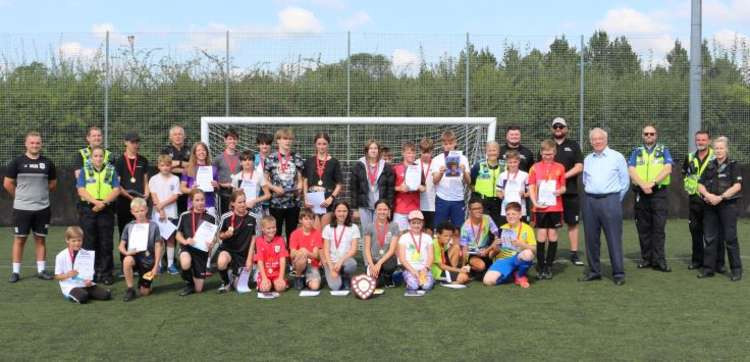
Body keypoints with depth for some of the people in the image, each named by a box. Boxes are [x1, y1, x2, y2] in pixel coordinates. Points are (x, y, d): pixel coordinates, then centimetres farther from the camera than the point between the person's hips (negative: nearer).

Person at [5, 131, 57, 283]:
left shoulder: (47, 163, 3)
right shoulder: (17, 162, -3)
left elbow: (53, 183, 15)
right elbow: (7, 184, 2)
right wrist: (20, 197, 7)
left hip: (42, 208, 2)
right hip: (21, 208, -2)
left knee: (41, 239, 8)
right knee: (19, 239, 4)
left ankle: (41, 270, 16)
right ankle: (15, 271, 11)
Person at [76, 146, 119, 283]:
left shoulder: (111, 170, 8)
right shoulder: (84, 171, 7)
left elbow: (116, 190, 0)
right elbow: (81, 190, -3)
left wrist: (104, 202, -14)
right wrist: (96, 202, -17)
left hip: (106, 210, 0)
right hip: (88, 210, 0)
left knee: (106, 243, 1)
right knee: (89, 242, 3)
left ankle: (106, 273, 6)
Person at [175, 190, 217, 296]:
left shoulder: (210, 218, 1)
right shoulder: (184, 216, 0)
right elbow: (178, 235, 4)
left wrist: (211, 243, -18)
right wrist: (185, 241, -18)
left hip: (202, 250, 1)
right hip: (187, 248, -1)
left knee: (198, 289, 0)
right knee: (186, 264, -39)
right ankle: (189, 283, -5)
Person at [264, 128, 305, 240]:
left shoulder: (297, 158, 6)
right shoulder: (271, 158, -1)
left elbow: (299, 179, 11)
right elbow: (265, 180, 2)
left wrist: (299, 187, -9)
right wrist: (274, 188, -14)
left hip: (293, 202, 2)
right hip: (276, 202, -2)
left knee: (292, 232, 9)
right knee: (276, 232, 5)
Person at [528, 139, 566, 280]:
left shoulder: (560, 168, 5)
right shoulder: (535, 167, 4)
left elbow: (563, 187, 9)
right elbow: (531, 188, 4)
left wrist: (560, 191, -13)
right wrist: (535, 202, -9)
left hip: (555, 207, 1)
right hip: (540, 207, -1)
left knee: (552, 235, 3)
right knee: (541, 236, 1)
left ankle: (549, 267, 11)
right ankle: (540, 267, 8)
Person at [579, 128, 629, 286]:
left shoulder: (617, 157, 1)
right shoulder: (587, 160, 14)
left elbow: (625, 181, 4)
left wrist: (615, 200, 5)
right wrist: (591, 196, 14)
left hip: (610, 200, -5)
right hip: (590, 201, 5)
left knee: (614, 238, -6)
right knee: (591, 238, 7)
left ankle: (618, 274, -2)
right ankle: (594, 271, 17)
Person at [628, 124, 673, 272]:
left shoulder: (663, 150, 9)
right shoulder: (637, 152, 12)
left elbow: (668, 169, -6)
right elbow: (631, 170, -1)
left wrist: (652, 183, -17)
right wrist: (643, 185, -16)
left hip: (659, 193, -2)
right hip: (641, 193, 2)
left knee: (659, 228, -6)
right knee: (643, 228, 6)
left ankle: (659, 260, -5)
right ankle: (646, 258, 13)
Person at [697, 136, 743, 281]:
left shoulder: (733, 165, 0)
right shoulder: (710, 166, 14)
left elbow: (737, 186, -10)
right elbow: (700, 185, 11)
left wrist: (720, 197, -16)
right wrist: (707, 195, -8)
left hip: (728, 205, -5)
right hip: (710, 206, 5)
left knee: (730, 238, -4)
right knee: (709, 238, 6)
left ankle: (736, 270, 3)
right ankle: (708, 268, 13)